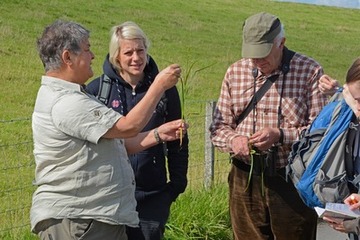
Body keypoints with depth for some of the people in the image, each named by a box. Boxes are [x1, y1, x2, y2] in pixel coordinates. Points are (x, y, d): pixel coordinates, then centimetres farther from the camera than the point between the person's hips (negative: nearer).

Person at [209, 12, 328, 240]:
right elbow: (218, 126, 10)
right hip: (245, 181, 3)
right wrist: (233, 139, -12)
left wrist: (281, 135, -22)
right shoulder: (235, 72, 7)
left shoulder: (309, 71, -5)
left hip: (293, 181, -3)